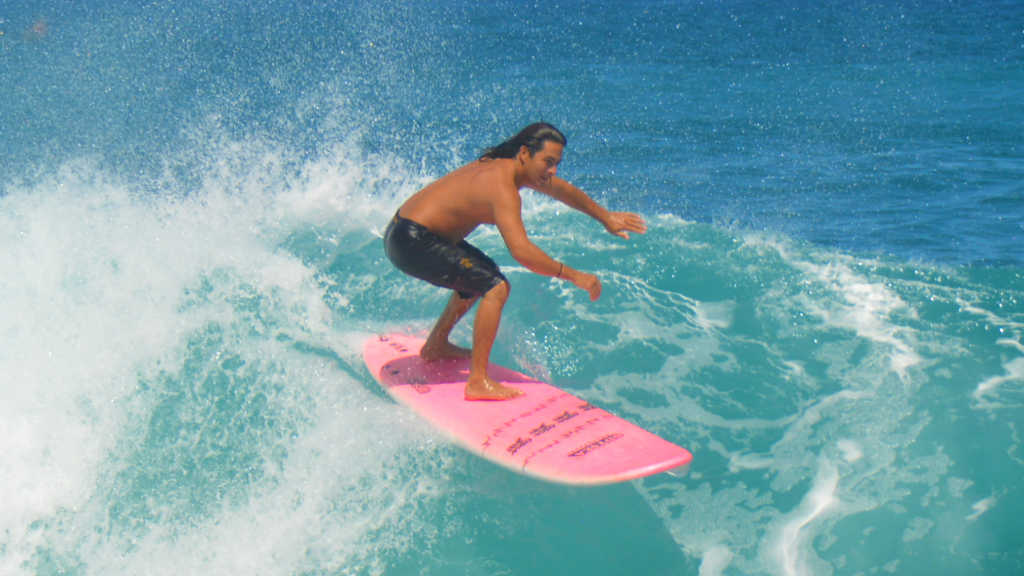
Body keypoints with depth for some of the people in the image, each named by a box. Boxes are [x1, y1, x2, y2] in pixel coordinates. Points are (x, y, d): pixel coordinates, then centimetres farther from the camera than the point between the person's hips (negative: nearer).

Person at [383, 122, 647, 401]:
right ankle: (478, 382, -17)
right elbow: (521, 251, -34)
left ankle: (436, 346, 43)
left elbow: (563, 190, 24)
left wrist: (605, 217, 31)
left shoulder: (506, 165, 7)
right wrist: (572, 275, -26)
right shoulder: (503, 187, -23)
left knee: (481, 273, 29)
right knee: (496, 287, -17)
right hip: (412, 242, -10)